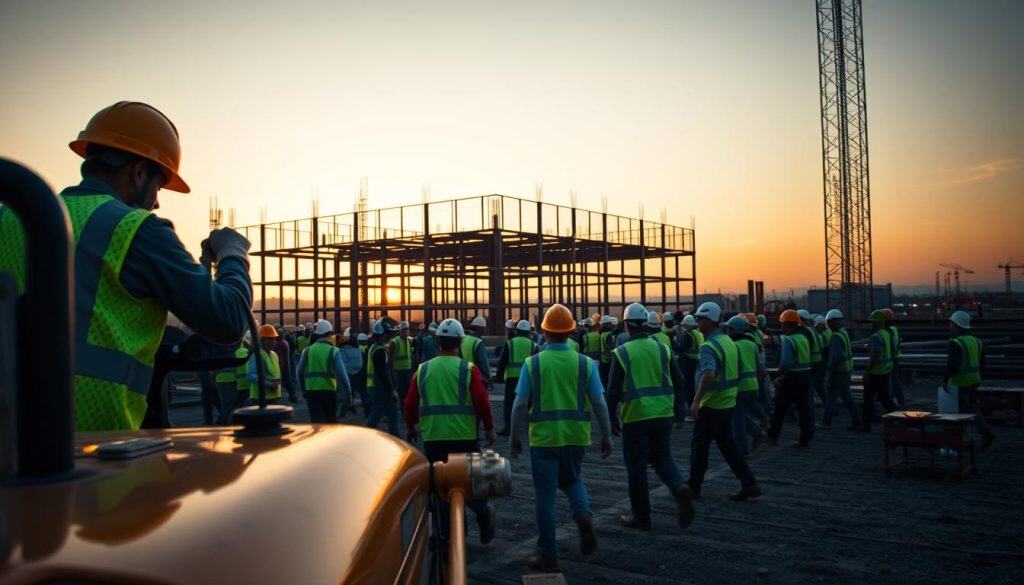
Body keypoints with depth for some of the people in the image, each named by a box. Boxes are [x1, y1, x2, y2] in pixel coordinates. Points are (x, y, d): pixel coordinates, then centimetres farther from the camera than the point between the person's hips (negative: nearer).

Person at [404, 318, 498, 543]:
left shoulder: (423, 370, 3)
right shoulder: (468, 369, -6)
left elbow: (410, 403, 5)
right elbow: (482, 402, -11)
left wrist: (410, 427, 21)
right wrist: (489, 429, 2)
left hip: (432, 438, 2)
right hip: (465, 438, -2)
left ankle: (446, 533, 15)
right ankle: (483, 510, -6)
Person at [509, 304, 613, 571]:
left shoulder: (533, 363, -5)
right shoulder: (585, 363, -2)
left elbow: (520, 404, -7)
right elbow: (599, 403, -3)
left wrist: (514, 436, 4)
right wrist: (606, 435, 6)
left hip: (543, 436, -2)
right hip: (576, 435, 2)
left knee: (545, 493, 8)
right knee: (570, 479, 25)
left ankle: (547, 554, 13)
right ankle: (583, 514, -3)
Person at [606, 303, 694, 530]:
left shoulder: (621, 353, -8)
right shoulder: (662, 348, 4)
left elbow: (613, 391, -8)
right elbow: (679, 381, 7)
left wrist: (611, 419, 2)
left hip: (635, 417, -4)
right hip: (664, 415, 4)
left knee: (637, 467, 7)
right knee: (662, 457, 19)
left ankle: (641, 517, 15)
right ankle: (679, 487, -9)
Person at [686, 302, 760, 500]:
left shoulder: (709, 346, -20)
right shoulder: (729, 341, 10)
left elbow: (708, 376, -35)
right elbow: (736, 373, 18)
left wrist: (696, 401, -32)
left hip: (711, 405, -9)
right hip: (728, 402, 9)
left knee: (699, 445, 5)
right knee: (727, 445, 15)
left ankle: (693, 487, 16)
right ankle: (749, 484, 13)